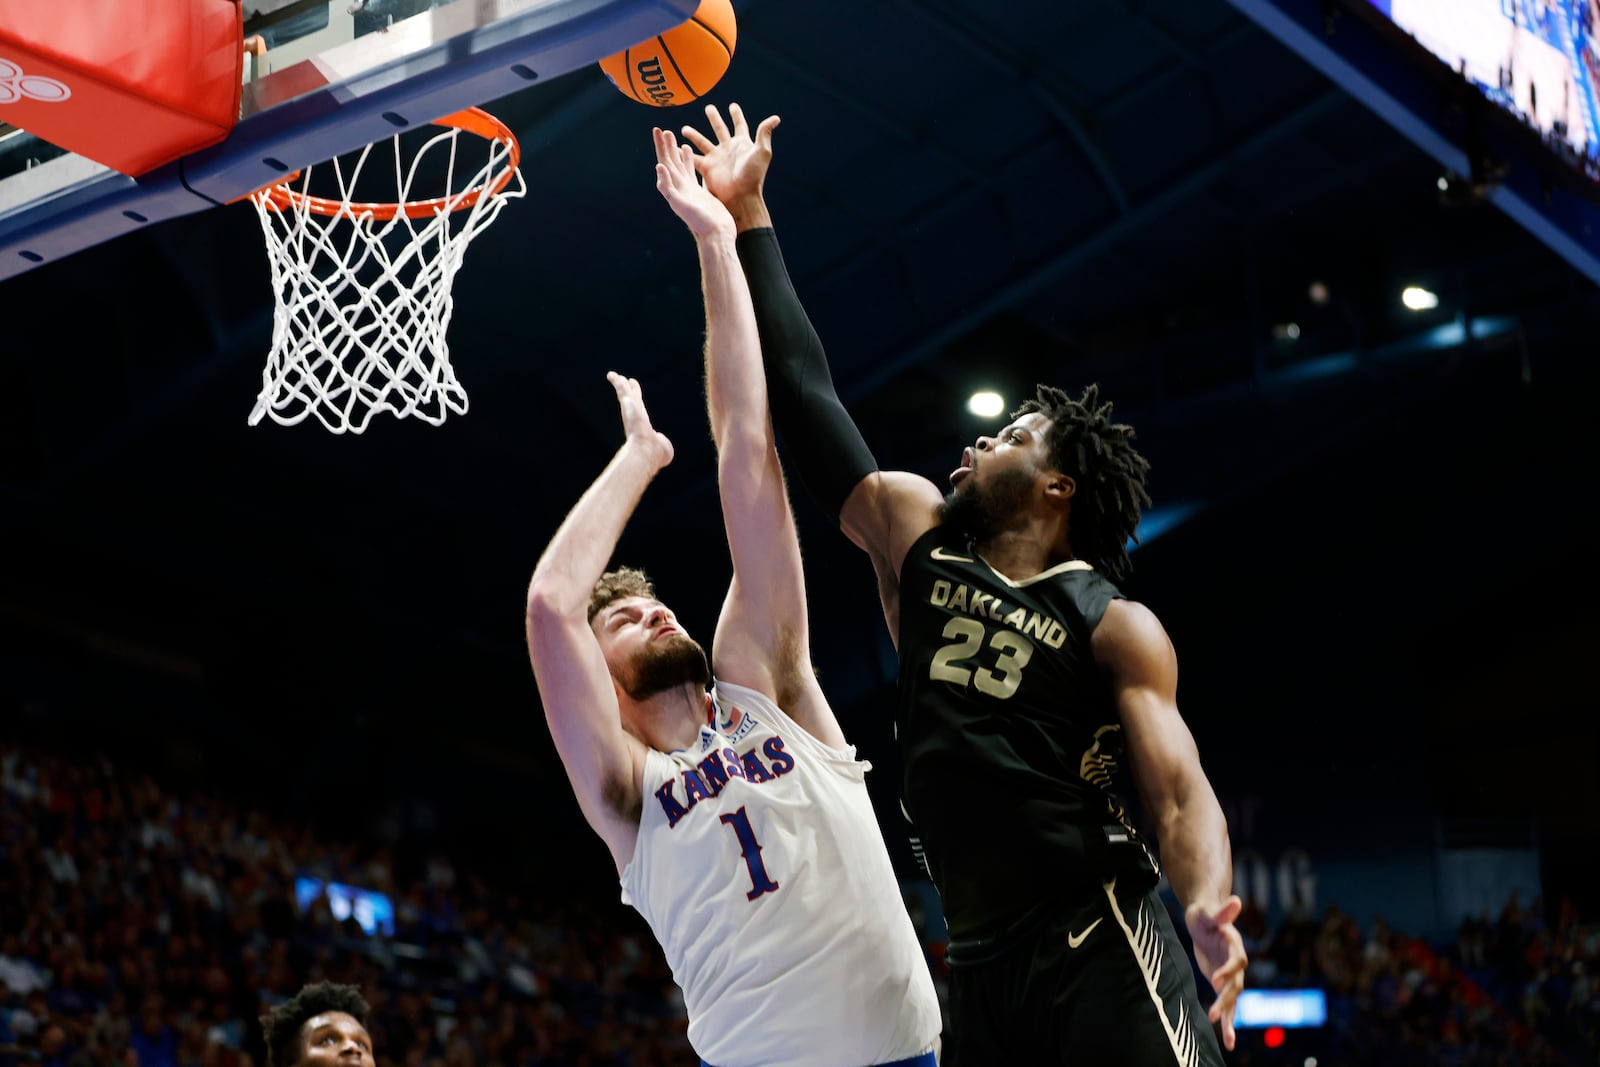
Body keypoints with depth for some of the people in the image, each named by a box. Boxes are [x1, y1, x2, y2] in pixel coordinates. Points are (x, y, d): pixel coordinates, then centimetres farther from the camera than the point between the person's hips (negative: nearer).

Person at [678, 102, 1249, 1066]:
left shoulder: (1115, 626, 0)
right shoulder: (918, 539, 13)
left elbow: (1181, 791, -10)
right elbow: (808, 392, 14)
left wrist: (1209, 906, -32)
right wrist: (746, 216, 13)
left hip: (1101, 950, -5)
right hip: (982, 966, 5)